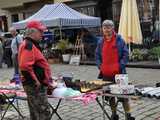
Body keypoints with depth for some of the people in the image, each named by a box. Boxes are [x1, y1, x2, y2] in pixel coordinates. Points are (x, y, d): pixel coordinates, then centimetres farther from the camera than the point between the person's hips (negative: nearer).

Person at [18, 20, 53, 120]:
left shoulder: (32, 44, 17)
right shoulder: (28, 45, -16)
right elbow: (25, 67, -27)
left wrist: (46, 81, 23)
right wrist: (35, 82, -21)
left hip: (38, 85, 11)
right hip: (35, 86, -11)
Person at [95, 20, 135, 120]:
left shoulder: (119, 40, -3)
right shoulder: (100, 41, 9)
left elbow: (125, 54, -3)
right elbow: (97, 55, 16)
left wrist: (120, 66, -12)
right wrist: (100, 66, 3)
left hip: (118, 72, -4)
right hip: (106, 73, 4)